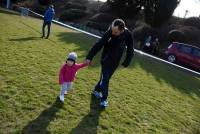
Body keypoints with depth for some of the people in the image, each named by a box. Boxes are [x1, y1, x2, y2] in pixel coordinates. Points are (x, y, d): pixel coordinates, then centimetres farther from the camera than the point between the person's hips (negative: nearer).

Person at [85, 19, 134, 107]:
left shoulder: (128, 35, -18)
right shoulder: (109, 33, -26)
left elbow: (130, 50, -6)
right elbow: (98, 45, -23)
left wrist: (126, 63, -9)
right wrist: (89, 57, -25)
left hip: (115, 62, 3)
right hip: (106, 60, -3)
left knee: (106, 77, 16)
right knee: (105, 78, -3)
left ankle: (96, 90, 40)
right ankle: (103, 99, 15)